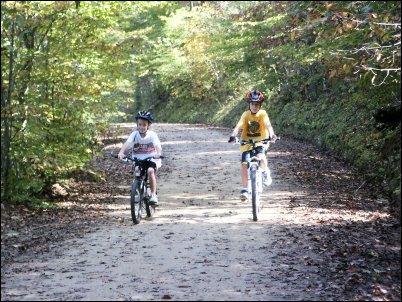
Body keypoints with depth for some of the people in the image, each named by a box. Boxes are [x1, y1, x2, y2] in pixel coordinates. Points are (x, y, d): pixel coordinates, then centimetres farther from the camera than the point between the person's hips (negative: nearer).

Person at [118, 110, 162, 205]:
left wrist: (158, 153, -45)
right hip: (138, 160, 3)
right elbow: (127, 143, -20)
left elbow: (157, 145, -23)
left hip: (151, 159, -3)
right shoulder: (134, 134, -6)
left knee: (150, 171, -28)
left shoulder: (152, 135, -9)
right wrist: (121, 152, -39)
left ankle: (153, 195, -20)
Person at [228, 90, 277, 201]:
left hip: (260, 141, -2)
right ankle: (244, 189, 0)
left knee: (261, 157, -30)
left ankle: (266, 173, 2)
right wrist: (233, 135, -36)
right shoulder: (246, 114, -6)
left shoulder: (262, 114, -8)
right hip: (247, 142, 2)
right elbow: (238, 126, -17)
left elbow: (268, 125, -23)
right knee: (244, 164, -11)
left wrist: (271, 134, -43)